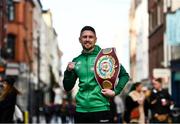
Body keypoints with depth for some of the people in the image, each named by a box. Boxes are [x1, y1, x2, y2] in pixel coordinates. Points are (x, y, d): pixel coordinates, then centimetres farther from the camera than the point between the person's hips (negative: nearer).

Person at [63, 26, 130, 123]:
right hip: (81, 110, 4)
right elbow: (67, 88, 13)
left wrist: (115, 92, -10)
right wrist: (68, 71, -3)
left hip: (101, 109, -4)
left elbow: (124, 75, 2)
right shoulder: (76, 61, 11)